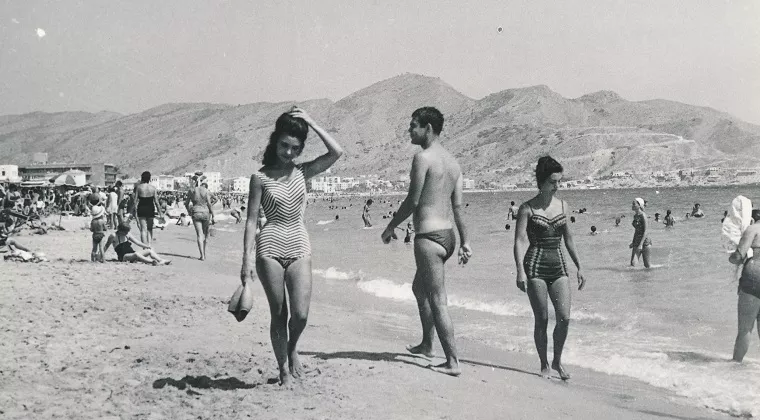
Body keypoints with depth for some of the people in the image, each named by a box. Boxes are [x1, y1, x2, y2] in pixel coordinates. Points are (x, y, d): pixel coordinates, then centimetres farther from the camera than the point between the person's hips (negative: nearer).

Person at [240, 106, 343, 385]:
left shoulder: (302, 172, 5)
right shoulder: (261, 177, -2)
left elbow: (336, 152, -8)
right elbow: (251, 220, -3)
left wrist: (310, 122, -6)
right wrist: (247, 258, -9)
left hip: (299, 247, 2)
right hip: (270, 247, -2)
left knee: (300, 314, -9)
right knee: (278, 315, 4)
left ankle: (292, 348, 23)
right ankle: (284, 370, 20)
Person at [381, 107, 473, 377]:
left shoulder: (423, 157, -13)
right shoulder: (452, 162, 13)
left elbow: (412, 201, -14)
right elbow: (458, 207, 12)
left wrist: (391, 227, -2)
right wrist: (464, 242, 13)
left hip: (429, 237, -9)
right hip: (447, 235, 9)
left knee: (437, 302, -4)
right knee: (419, 289, 27)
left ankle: (453, 362, -3)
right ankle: (426, 345, 37)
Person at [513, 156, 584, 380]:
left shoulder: (563, 206, 10)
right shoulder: (528, 208, -4)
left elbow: (568, 239, 17)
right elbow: (519, 241, -11)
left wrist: (579, 267, 15)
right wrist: (520, 271, -22)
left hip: (558, 265, 4)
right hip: (535, 265, -4)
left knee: (564, 317, -5)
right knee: (542, 319, 0)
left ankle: (557, 361, 16)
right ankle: (544, 364, 16)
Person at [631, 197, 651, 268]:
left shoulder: (643, 215, -14)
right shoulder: (635, 215, 9)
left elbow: (646, 231, -18)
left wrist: (641, 244, -24)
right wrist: (633, 242, 20)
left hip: (645, 241, -7)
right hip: (636, 242, 7)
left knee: (647, 265, 1)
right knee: (633, 263, -5)